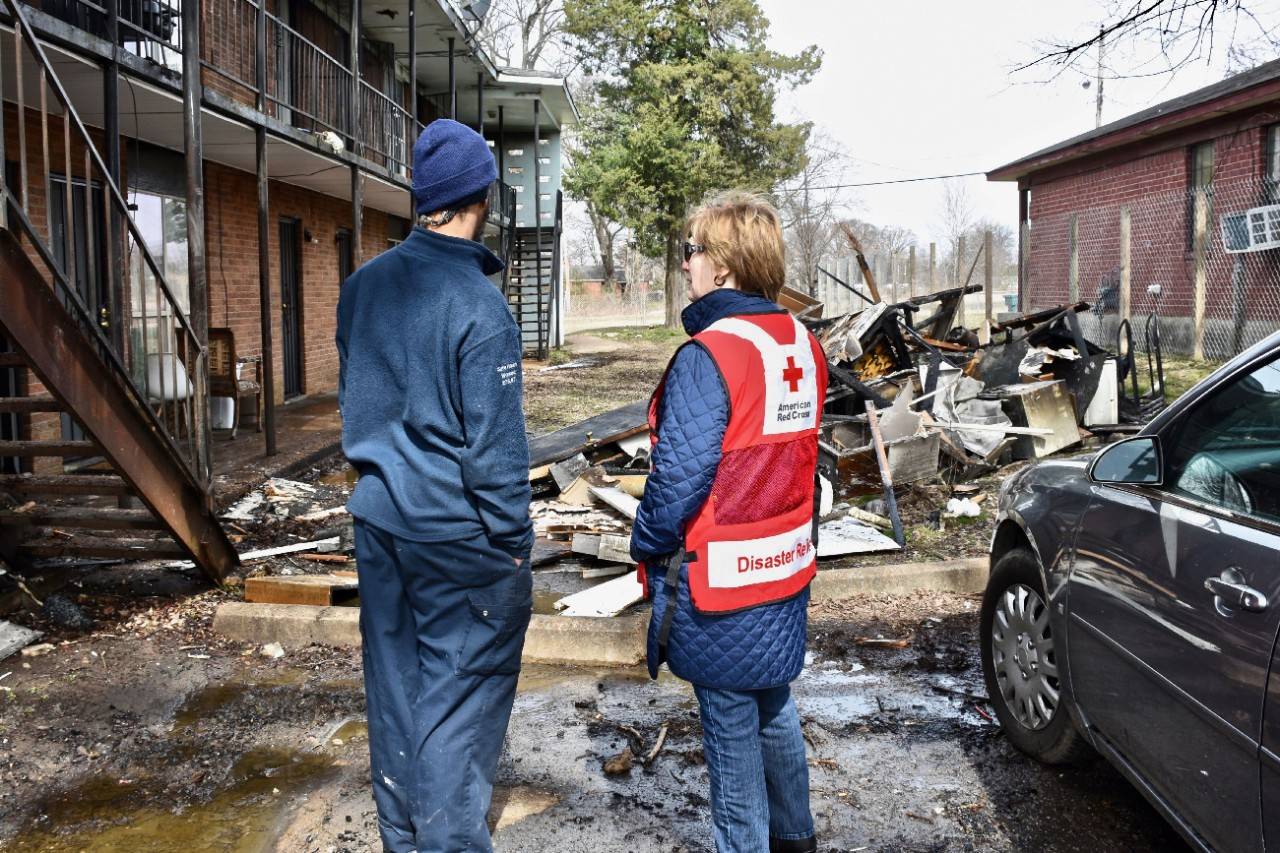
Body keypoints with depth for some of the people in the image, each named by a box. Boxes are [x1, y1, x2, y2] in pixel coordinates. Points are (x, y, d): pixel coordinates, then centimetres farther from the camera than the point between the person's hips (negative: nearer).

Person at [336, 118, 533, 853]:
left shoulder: (364, 285, 3)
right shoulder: (478, 304, -19)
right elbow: (495, 442, -17)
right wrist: (512, 540, -8)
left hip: (379, 520, 7)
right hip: (457, 532, -7)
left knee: (396, 684, 18)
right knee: (458, 696, 5)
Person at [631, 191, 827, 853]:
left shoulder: (708, 356, -22)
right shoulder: (803, 347, 3)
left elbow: (680, 476, -22)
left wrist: (646, 547, -6)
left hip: (718, 579, -8)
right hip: (786, 573, 8)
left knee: (731, 728, 9)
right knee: (774, 710, 24)